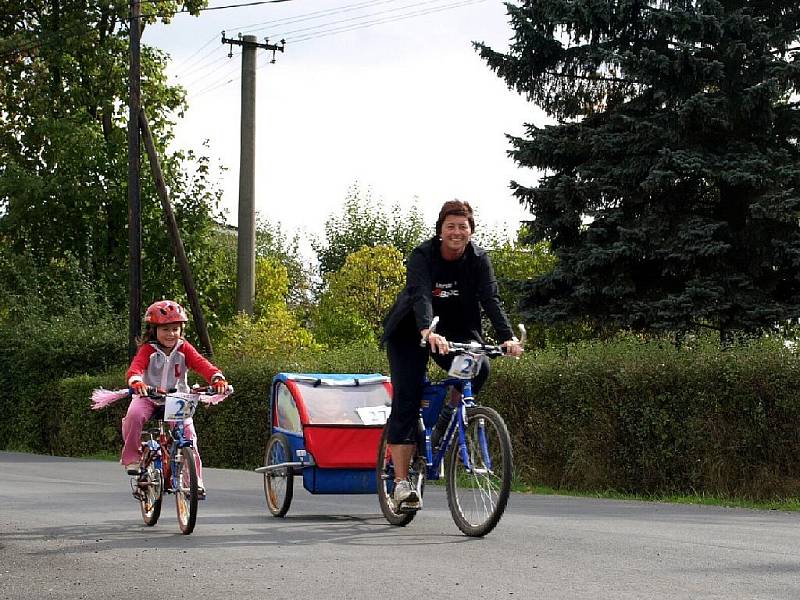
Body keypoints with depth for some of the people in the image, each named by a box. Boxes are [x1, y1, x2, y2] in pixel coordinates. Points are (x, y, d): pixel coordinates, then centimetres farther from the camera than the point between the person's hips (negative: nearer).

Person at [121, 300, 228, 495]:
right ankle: (132, 458, -13)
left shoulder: (184, 349, -3)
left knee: (188, 433, -15)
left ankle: (195, 480, -3)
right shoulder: (148, 349, -9)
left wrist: (217, 378, -37)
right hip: (149, 396, -2)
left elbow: (202, 364, -17)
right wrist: (136, 381, -51)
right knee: (134, 415, -32)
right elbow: (136, 366, -27)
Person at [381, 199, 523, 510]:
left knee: (478, 368, -26)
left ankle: (443, 429, -2)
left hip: (455, 331, 3)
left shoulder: (478, 259, -12)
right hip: (410, 332, -3)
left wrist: (508, 337, -38)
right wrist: (428, 331, -57)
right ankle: (401, 481, -10)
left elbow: (491, 299, -22)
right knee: (406, 401, -13)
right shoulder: (422, 256, -22)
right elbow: (420, 295, -38)